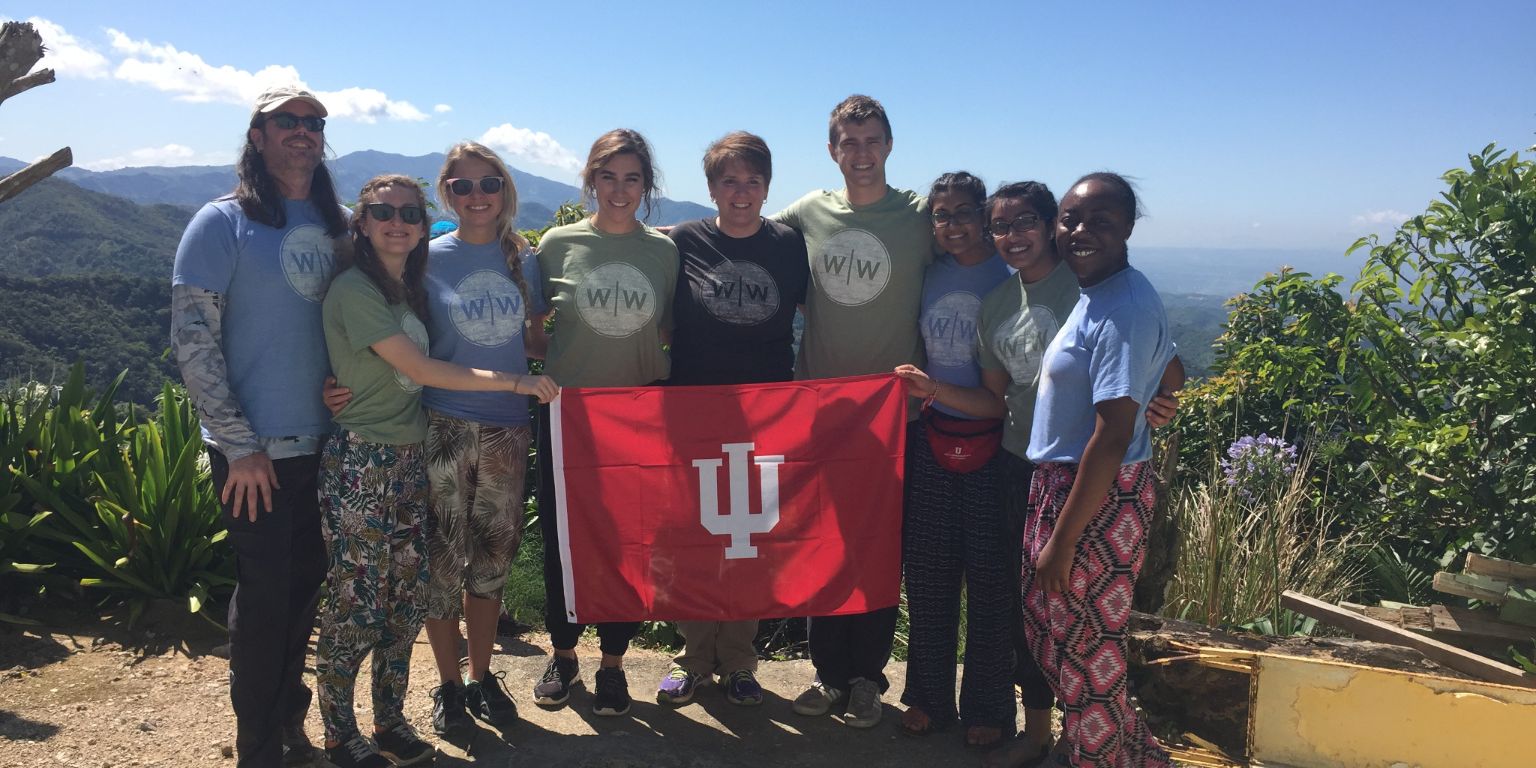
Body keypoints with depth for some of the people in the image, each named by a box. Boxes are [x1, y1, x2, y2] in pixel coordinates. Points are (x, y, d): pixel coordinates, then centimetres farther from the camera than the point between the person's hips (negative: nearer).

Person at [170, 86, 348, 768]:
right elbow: (191, 337, -12)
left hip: (327, 442, 5)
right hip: (256, 450, -5)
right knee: (265, 594, 1)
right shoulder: (224, 221, -7)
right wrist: (239, 444, -15)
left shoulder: (341, 225, 9)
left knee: (306, 585, 14)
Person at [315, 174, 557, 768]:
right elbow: (420, 369, -17)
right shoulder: (354, 288, -13)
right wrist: (515, 381, -15)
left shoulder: (411, 288, 12)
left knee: (407, 598, 11)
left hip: (409, 459, 7)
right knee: (355, 603, 2)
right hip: (361, 462, -7)